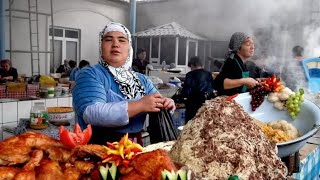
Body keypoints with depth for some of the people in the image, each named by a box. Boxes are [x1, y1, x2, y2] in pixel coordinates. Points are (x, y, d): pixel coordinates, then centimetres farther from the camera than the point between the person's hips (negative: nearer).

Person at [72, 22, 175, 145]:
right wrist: (140, 105, -23)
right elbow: (92, 113, -19)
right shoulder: (90, 75, -6)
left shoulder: (141, 79, 11)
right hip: (99, 148, -5)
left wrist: (165, 105, -11)